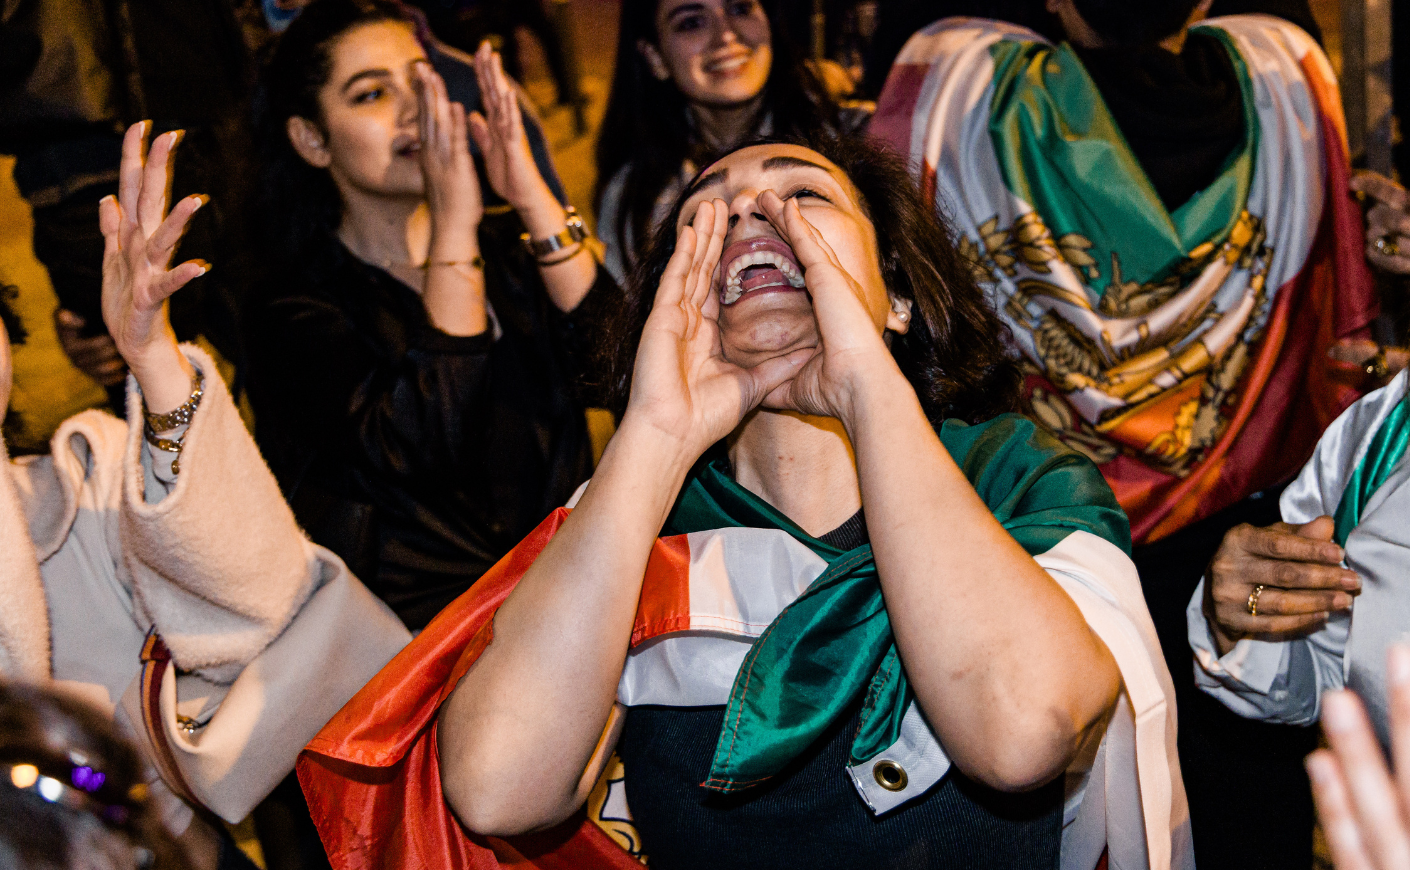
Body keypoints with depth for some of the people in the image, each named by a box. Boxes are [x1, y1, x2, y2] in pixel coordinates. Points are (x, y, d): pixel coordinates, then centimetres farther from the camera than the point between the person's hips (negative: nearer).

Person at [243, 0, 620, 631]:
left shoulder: (505, 245, 14)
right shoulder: (295, 308, -1)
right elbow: (421, 451, -19)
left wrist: (532, 198, -12)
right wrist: (453, 226, -17)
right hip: (416, 621, -6)